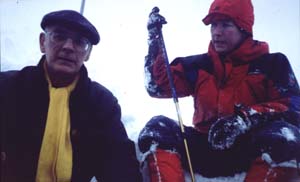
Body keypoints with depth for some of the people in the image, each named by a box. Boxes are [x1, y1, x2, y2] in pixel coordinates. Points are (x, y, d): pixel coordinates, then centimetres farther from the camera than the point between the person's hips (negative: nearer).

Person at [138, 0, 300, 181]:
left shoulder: (272, 63, 3)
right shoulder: (199, 66, 10)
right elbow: (157, 86, 6)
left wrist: (247, 118, -23)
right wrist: (155, 39, 0)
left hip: (251, 151, -2)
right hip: (208, 148, 3)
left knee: (284, 135, -34)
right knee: (157, 129, -20)